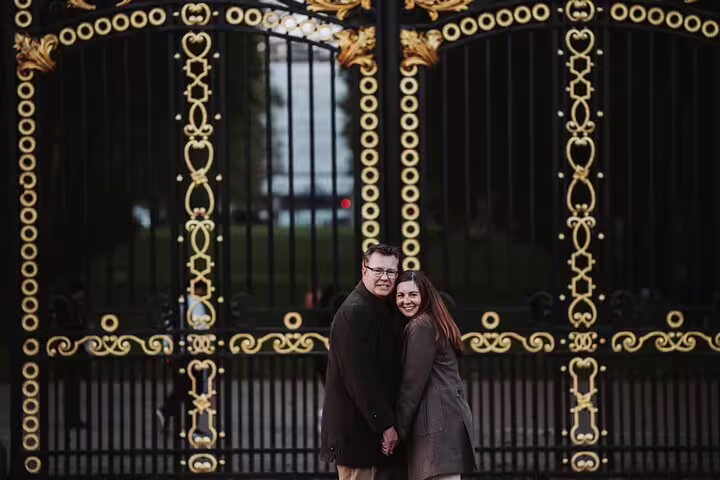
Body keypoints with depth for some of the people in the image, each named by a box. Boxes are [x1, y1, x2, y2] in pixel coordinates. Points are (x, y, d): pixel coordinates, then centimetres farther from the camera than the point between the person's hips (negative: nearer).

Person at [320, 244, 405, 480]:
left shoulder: (383, 308, 16)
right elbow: (360, 376, -21)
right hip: (356, 431, -10)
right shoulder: (354, 312, -15)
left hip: (378, 425, 10)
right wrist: (384, 424, -19)